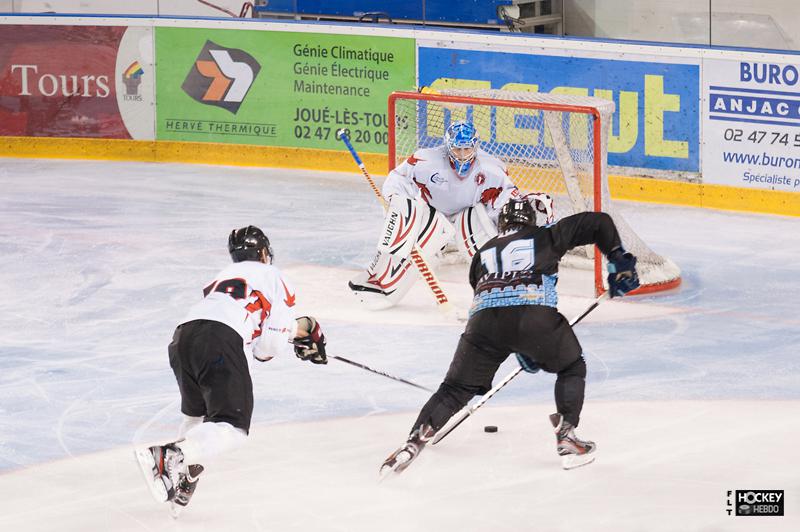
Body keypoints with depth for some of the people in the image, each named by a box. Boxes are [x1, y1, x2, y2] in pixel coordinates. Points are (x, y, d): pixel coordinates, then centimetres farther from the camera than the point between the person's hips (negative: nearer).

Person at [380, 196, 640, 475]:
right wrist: (618, 261, 31)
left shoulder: (484, 253, 36)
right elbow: (599, 222, 23)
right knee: (572, 368, 24)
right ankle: (566, 438, 13)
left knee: (455, 389, 12)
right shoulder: (548, 236, 25)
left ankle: (413, 443, -4)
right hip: (535, 314, -2)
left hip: (484, 318, 3)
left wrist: (524, 351, 43)